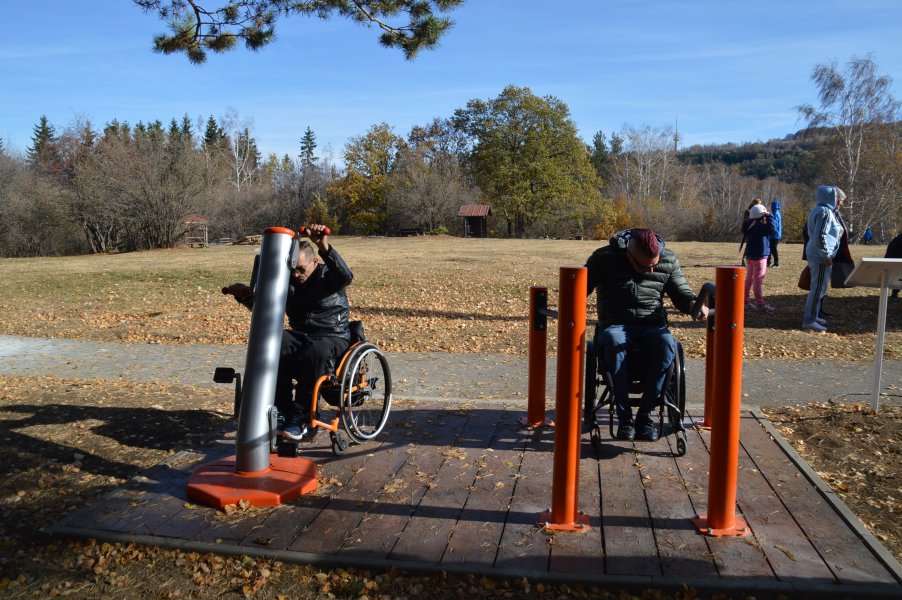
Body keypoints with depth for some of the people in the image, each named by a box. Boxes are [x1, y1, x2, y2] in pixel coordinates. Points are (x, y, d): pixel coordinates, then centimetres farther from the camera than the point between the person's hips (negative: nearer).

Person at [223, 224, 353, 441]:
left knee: (314, 352, -40)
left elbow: (346, 277, -28)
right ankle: (283, 410, -23)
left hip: (333, 337, -5)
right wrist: (244, 295, -9)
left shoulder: (328, 275, -3)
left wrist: (325, 248, -43)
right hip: (300, 334, 5)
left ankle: (302, 418, -30)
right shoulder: (288, 281, 13)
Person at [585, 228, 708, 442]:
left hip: (652, 326, 2)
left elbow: (681, 292, 12)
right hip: (614, 326, -2)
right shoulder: (604, 258, -4)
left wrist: (694, 305, -11)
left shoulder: (668, 261, 4)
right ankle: (624, 418, -30)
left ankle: (644, 414, -23)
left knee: (667, 343, -35)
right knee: (615, 341, -39)